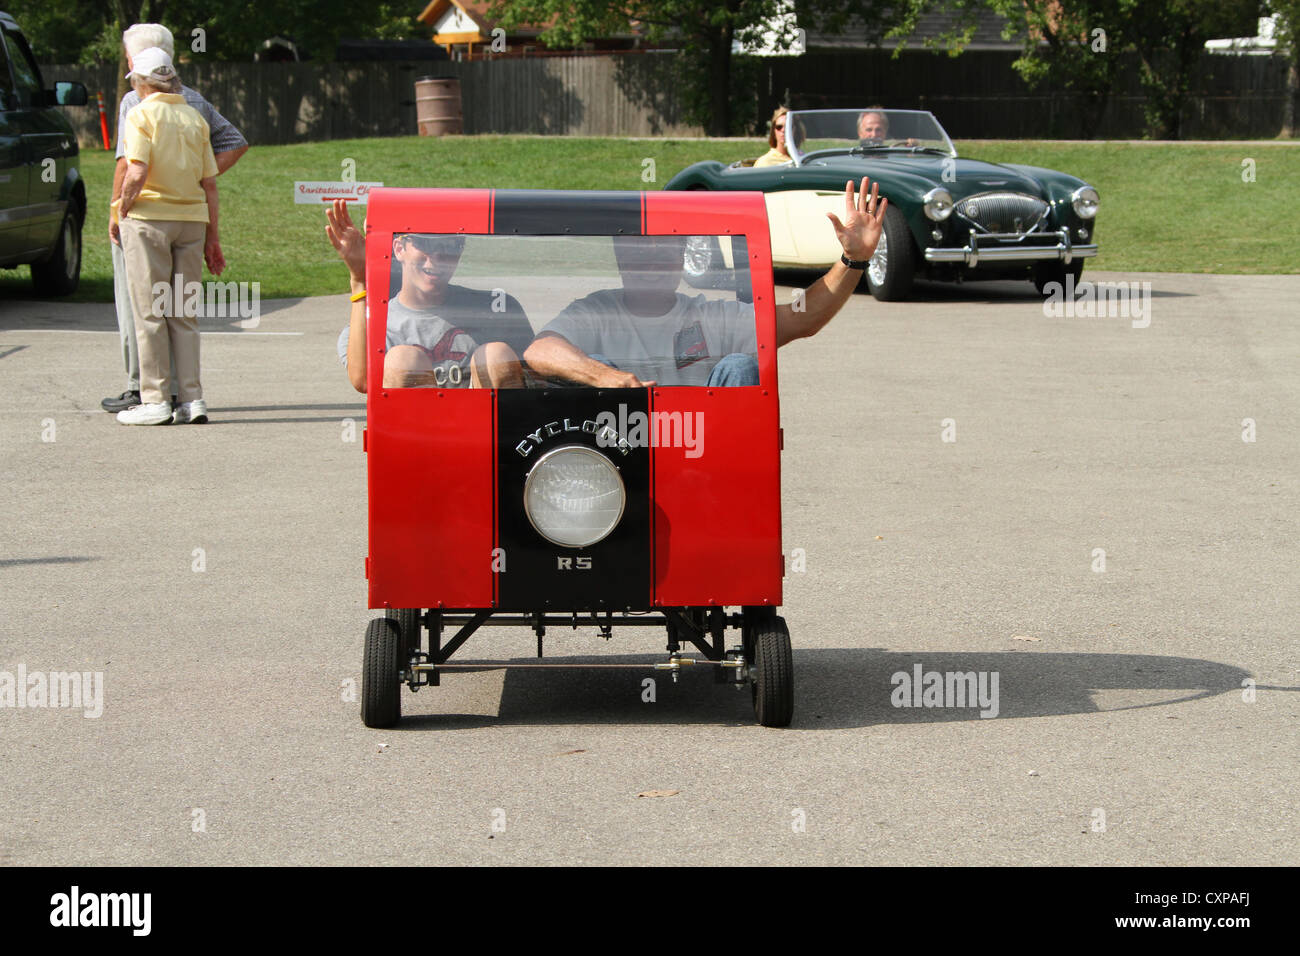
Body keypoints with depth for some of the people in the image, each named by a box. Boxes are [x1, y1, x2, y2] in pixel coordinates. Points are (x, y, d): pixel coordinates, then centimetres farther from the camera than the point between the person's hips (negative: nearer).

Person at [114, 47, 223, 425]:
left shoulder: (141, 115, -5)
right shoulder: (195, 118, 9)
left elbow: (137, 173, -17)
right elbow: (210, 183, 8)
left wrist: (121, 211, -2)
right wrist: (212, 237, 13)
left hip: (149, 218, -4)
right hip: (192, 219, 5)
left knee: (149, 313, 1)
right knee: (184, 314, 10)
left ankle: (155, 400, 0)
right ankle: (191, 398, 6)